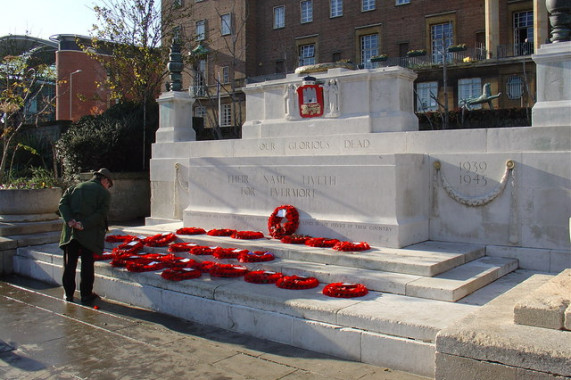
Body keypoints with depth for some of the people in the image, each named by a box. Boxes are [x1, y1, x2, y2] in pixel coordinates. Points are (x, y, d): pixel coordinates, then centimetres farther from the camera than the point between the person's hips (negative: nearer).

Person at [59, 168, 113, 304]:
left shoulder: (75, 187, 17)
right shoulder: (104, 193, 4)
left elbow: (63, 203, 3)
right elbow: (101, 214, -11)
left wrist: (69, 220, -8)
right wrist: (84, 225, -15)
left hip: (70, 231, 4)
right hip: (89, 235, -4)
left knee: (69, 263, 12)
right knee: (87, 264, 4)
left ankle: (69, 294, 19)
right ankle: (86, 295, 10)